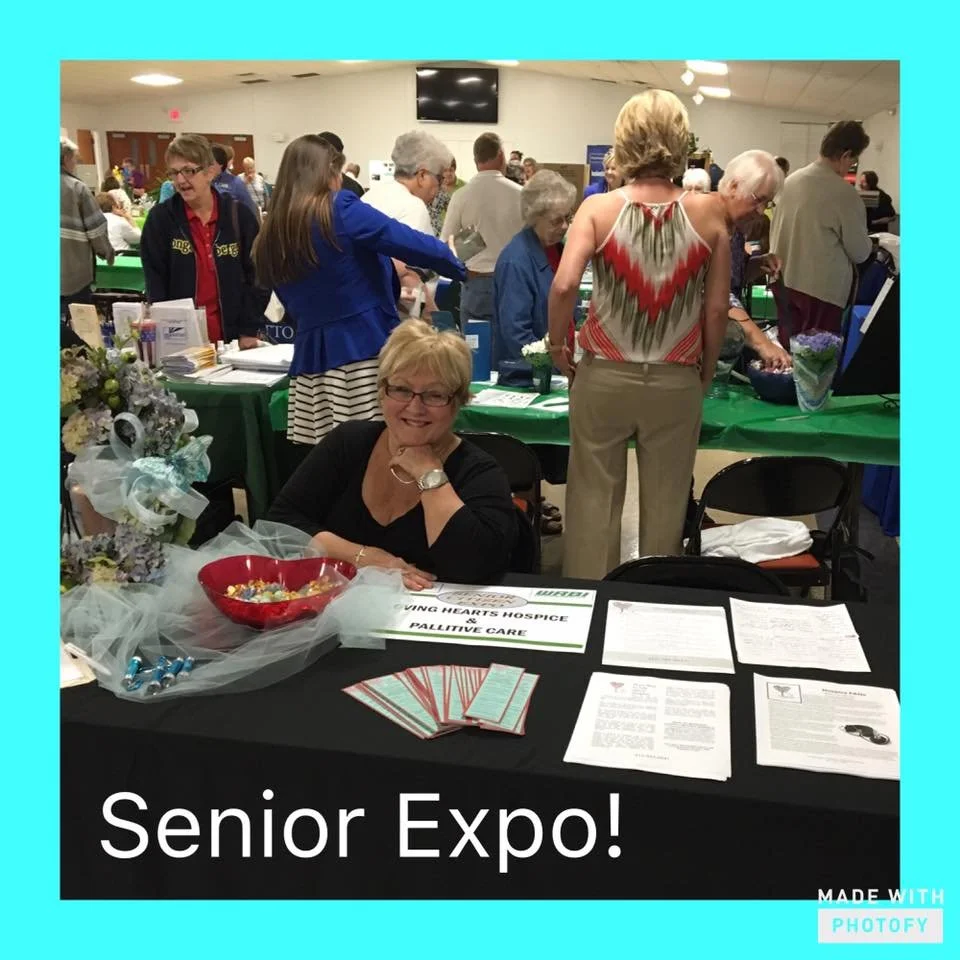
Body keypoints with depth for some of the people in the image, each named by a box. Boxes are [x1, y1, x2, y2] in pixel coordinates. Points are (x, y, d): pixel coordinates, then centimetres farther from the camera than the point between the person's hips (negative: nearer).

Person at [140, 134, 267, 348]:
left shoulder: (239, 215, -1)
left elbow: (257, 275, 1)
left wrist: (249, 331, -4)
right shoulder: (160, 218, -1)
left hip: (231, 335, 1)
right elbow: (156, 283, -2)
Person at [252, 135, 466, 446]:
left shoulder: (269, 241, 13)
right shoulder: (340, 210, -5)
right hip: (368, 349, -6)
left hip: (311, 359, 6)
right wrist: (455, 266, 10)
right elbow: (416, 245, -9)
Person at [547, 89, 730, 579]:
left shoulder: (598, 208, -7)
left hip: (605, 375, -1)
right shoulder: (707, 213, -3)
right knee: (665, 499, 14)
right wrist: (707, 371, 12)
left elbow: (563, 285, -20)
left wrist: (557, 344, -4)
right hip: (677, 381, 1)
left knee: (594, 495, 12)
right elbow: (717, 308, -2)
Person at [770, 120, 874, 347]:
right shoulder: (844, 193, -16)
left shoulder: (792, 179, 3)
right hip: (819, 289, -7)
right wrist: (869, 243, 14)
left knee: (786, 349, 17)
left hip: (783, 280, 7)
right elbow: (859, 253, -7)